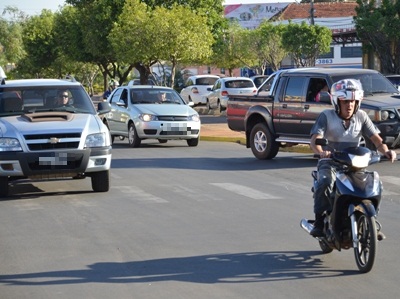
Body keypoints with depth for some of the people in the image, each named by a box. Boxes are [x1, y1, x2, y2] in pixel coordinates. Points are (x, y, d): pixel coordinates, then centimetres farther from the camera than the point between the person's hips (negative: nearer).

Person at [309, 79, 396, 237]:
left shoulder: (361, 116, 3)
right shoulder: (326, 116, -6)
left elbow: (376, 138, -2)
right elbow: (315, 140, -19)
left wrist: (385, 150, -24)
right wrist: (321, 151, -42)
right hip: (330, 163, -3)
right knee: (324, 183, -34)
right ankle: (319, 222, -22)